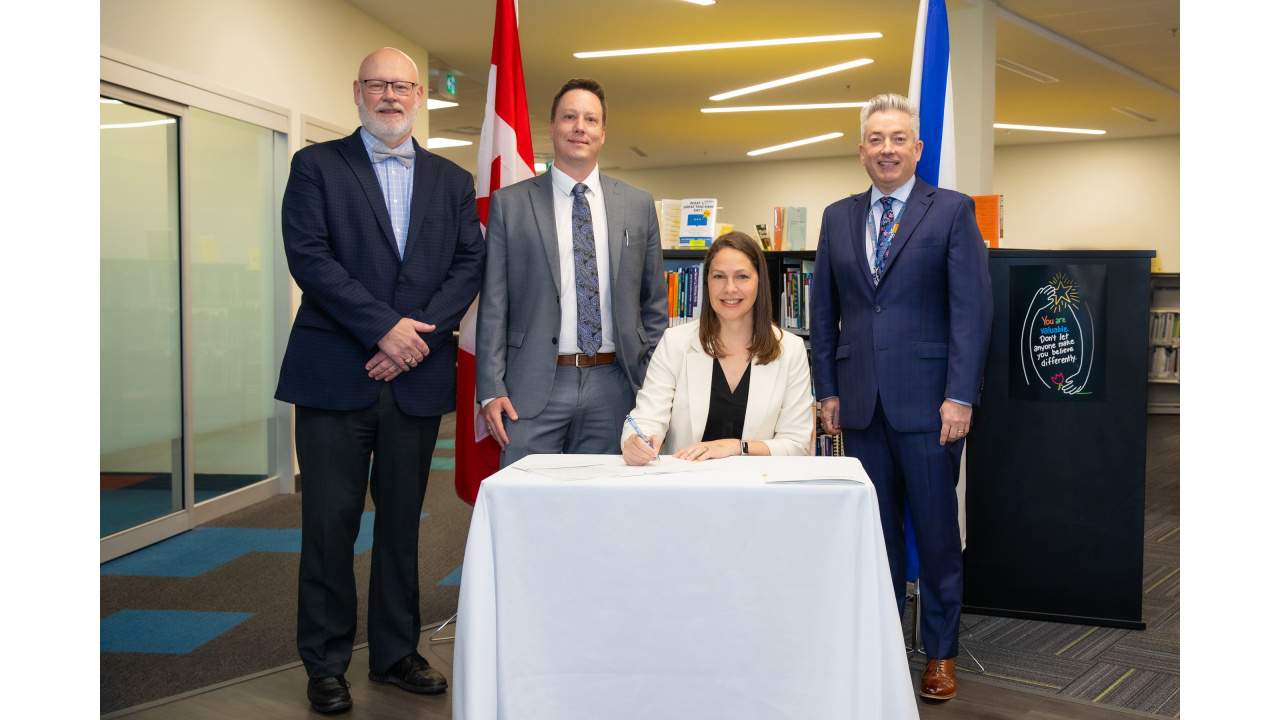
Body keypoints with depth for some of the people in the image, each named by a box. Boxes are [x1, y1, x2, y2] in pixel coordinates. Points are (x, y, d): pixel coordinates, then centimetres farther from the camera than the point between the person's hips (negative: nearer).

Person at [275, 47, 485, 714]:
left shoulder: (452, 181, 14)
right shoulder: (316, 166, 5)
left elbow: (470, 263, 4)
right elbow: (307, 256, -7)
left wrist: (420, 333, -10)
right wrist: (384, 327, -14)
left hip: (415, 378, 3)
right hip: (335, 377, -2)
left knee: (402, 523, 11)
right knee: (329, 525, 2)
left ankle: (395, 653, 24)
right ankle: (325, 665, 16)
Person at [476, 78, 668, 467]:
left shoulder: (638, 204, 10)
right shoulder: (509, 204, 4)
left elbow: (654, 303, 13)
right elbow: (493, 304, 1)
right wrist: (491, 390, -5)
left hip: (612, 387, 2)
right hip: (534, 387, -2)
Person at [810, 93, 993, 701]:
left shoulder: (952, 211, 0)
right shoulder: (837, 218, 11)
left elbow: (972, 308, -6)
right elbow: (823, 311, 14)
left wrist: (960, 395, -12)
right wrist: (828, 389, 8)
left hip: (927, 401, -3)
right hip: (859, 401, 4)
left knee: (936, 529, 5)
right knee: (875, 530, 11)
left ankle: (941, 652, 21)